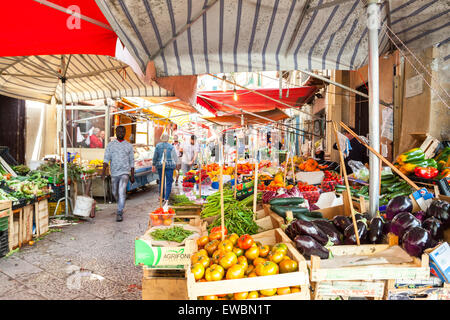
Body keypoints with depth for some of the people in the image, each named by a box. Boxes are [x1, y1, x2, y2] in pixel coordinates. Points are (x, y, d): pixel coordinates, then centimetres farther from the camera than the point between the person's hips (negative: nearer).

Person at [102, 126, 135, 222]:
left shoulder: (129, 146, 4)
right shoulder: (110, 145, 5)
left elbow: (132, 161, 7)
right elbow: (106, 158, -2)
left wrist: (132, 175, 5)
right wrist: (104, 171, -17)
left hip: (125, 172, -3)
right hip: (114, 173, 3)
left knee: (122, 192, -17)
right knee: (115, 192, 15)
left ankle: (120, 213, -12)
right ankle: (120, 205, 43)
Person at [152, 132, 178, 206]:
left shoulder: (158, 146, 1)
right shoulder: (171, 147, -3)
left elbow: (155, 157, 4)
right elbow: (175, 157, 0)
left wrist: (154, 165, 12)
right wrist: (174, 165, 12)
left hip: (160, 165, 3)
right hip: (169, 165, -2)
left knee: (161, 181, 15)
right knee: (168, 182, -1)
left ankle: (162, 197, 23)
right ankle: (166, 198, -9)